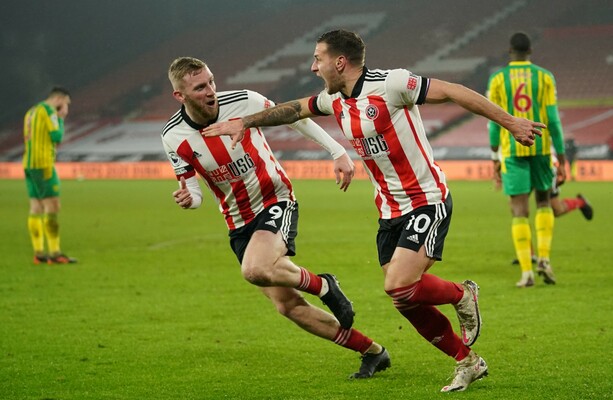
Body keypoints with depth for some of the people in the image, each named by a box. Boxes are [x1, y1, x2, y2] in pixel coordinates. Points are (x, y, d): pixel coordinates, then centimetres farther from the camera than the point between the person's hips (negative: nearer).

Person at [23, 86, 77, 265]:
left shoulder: (31, 112, 20)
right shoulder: (48, 110, -8)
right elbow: (57, 137, -13)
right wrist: (61, 119, 4)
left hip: (29, 164, 9)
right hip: (43, 164, -9)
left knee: (36, 208, 7)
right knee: (52, 208, -9)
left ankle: (39, 252, 6)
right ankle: (54, 253, -13)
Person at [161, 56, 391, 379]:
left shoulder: (243, 102, -17)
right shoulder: (174, 137, -11)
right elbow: (192, 190, 0)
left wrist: (338, 152, -2)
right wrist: (188, 199, -24)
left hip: (275, 201, -4)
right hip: (238, 223, 4)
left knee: (255, 270, -34)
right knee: (288, 306, 0)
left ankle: (323, 286, -5)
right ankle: (372, 352, 15)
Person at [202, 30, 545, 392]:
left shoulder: (390, 84, -17)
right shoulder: (336, 100, 6)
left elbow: (452, 92, -16)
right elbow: (294, 109, 24)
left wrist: (510, 122, -15)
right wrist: (243, 123, 27)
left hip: (427, 203, -8)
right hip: (390, 211, 8)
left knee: (399, 287, -21)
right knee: (406, 299, 3)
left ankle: (463, 295, 8)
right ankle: (467, 362, 20)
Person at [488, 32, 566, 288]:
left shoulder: (497, 80, 1)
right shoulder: (544, 77, 0)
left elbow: (494, 123, 2)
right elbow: (553, 119, -3)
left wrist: (495, 159, 12)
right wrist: (562, 160, 1)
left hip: (512, 151, -1)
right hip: (541, 149, 1)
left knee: (519, 211, 0)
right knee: (544, 202, 20)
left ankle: (526, 271, -7)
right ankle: (543, 258, 4)